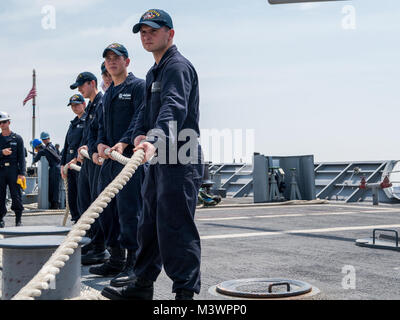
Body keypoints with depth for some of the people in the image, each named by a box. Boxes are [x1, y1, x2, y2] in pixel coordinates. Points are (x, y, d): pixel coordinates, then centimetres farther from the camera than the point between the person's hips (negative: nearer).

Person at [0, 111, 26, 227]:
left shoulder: (17, 138, 7)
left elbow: (21, 157, 2)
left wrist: (22, 173, -7)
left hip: (13, 170, -2)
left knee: (16, 195, -5)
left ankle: (18, 220, 3)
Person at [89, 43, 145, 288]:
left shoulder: (138, 86, -1)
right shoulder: (108, 94, 24)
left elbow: (140, 118, -12)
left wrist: (123, 143, -23)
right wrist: (101, 144, 3)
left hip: (129, 157, -9)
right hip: (109, 158, 9)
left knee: (129, 209, -12)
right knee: (107, 209, 10)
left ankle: (132, 264, -8)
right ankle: (116, 260, 20)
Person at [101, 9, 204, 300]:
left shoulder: (178, 66, -11)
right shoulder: (153, 73, 21)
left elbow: (174, 108, -28)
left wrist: (155, 140, -44)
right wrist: (139, 135, -4)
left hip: (180, 160, -10)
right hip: (159, 159, 10)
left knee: (174, 225, -10)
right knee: (149, 223, 15)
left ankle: (186, 290, -3)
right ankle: (143, 285, 26)